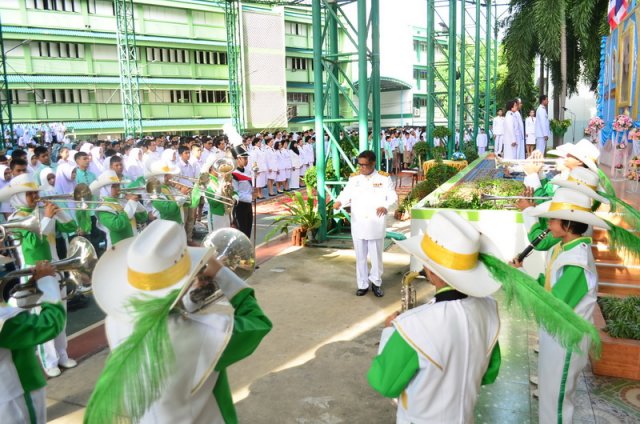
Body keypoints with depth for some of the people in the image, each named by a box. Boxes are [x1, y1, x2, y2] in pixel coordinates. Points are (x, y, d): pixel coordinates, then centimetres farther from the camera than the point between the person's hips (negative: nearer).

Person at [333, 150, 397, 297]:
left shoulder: (384, 178, -2)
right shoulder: (354, 178, 4)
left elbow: (393, 197, -4)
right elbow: (346, 194, 1)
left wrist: (385, 206, -25)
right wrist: (339, 202, -21)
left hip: (376, 226, -2)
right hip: (358, 225, 2)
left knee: (376, 256, 10)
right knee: (360, 256, 10)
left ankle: (376, 283, 27)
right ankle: (362, 285, 23)